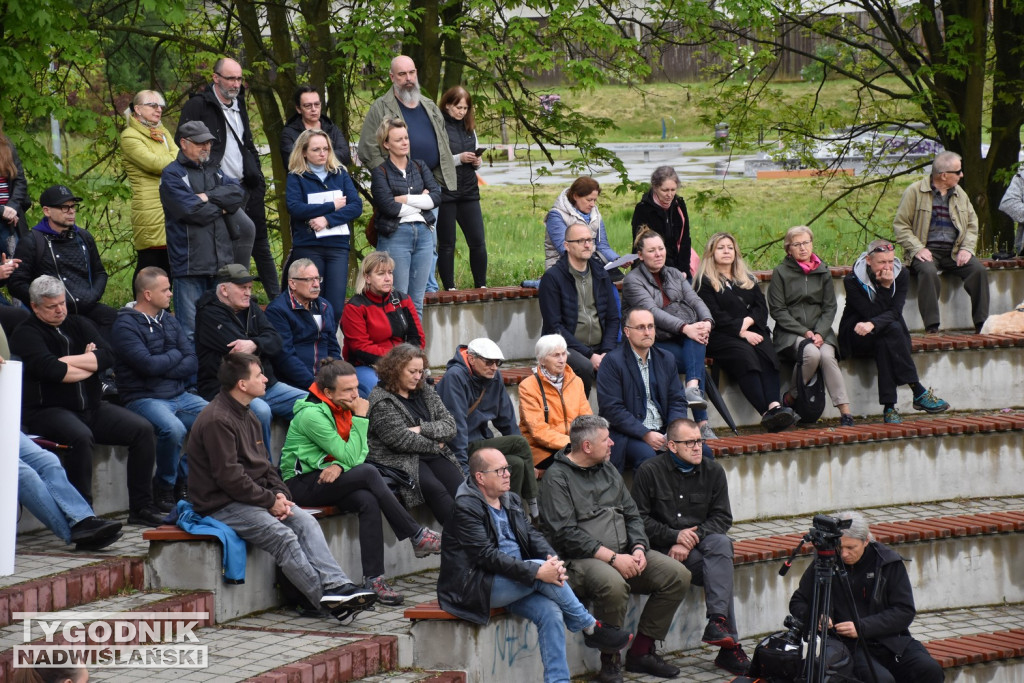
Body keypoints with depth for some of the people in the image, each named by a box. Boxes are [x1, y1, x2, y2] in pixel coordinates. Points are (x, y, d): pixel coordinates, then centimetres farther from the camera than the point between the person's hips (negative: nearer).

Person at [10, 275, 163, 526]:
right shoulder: (26, 334, -2)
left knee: (143, 430, -10)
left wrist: (68, 360, -10)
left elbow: (107, 356, 0)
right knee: (81, 437, -37)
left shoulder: (79, 324, 16)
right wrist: (90, 364, -3)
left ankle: (140, 507, -7)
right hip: (49, 410, -7)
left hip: (91, 408, 7)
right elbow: (50, 370, -19)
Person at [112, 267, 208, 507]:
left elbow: (192, 362, 6)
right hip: (143, 398, -7)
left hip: (179, 396, 7)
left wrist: (162, 368, -10)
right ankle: (165, 486, -10)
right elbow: (148, 364, -19)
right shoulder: (126, 325, -7)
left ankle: (183, 480, 1)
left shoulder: (169, 321, 15)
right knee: (173, 429, -35)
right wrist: (175, 355, -1)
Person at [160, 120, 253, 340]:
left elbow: (238, 194, 3)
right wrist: (220, 207, 1)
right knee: (190, 330, -7)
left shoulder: (214, 171, 20)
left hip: (222, 262, 7)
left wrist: (207, 197, -10)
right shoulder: (172, 174, -1)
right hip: (190, 263, -7)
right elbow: (190, 210, -15)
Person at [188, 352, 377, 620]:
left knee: (305, 522, -13)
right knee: (281, 535, -26)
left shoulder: (246, 415, 17)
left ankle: (336, 586, -27)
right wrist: (270, 501, -15)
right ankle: (328, 600, -29)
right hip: (222, 505, -9)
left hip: (255, 497, 9)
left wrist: (279, 493, 1)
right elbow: (229, 476, -20)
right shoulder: (217, 420, -15)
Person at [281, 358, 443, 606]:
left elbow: (360, 453, 4)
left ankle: (374, 579, -27)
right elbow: (351, 457, -21)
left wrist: (340, 466, -17)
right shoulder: (312, 415, -20)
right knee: (368, 473, -28)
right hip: (302, 484, -7)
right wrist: (360, 418, -17)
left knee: (368, 501, -25)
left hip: (328, 478, 7)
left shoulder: (344, 408, 5)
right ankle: (416, 536, -18)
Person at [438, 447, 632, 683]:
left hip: (514, 584, 7)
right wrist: (537, 572, -26)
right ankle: (590, 628, -12)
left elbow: (532, 536, 9)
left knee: (550, 611, -21)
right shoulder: (465, 507, -13)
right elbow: (487, 555, -21)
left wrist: (552, 559, -15)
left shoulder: (511, 501, 14)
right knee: (539, 566, -26)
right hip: (476, 588, -7)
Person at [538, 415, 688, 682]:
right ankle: (610, 661, -17)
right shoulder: (557, 477, -7)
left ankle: (641, 651, 1)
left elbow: (632, 515, 19)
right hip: (579, 559, -8)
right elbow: (566, 533, -16)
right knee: (613, 584, -38)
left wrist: (639, 548, -2)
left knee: (677, 574, -8)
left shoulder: (608, 471, 18)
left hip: (623, 554, 8)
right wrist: (612, 557, -20)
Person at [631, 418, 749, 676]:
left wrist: (691, 539, -11)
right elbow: (639, 519, -3)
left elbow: (722, 518, 6)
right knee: (722, 568, -29)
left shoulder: (713, 471, 10)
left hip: (701, 541, 4)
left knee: (721, 544, -34)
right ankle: (730, 647, -30)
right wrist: (675, 536, -14)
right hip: (663, 548, -4)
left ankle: (717, 623, -39)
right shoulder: (649, 472, 0)